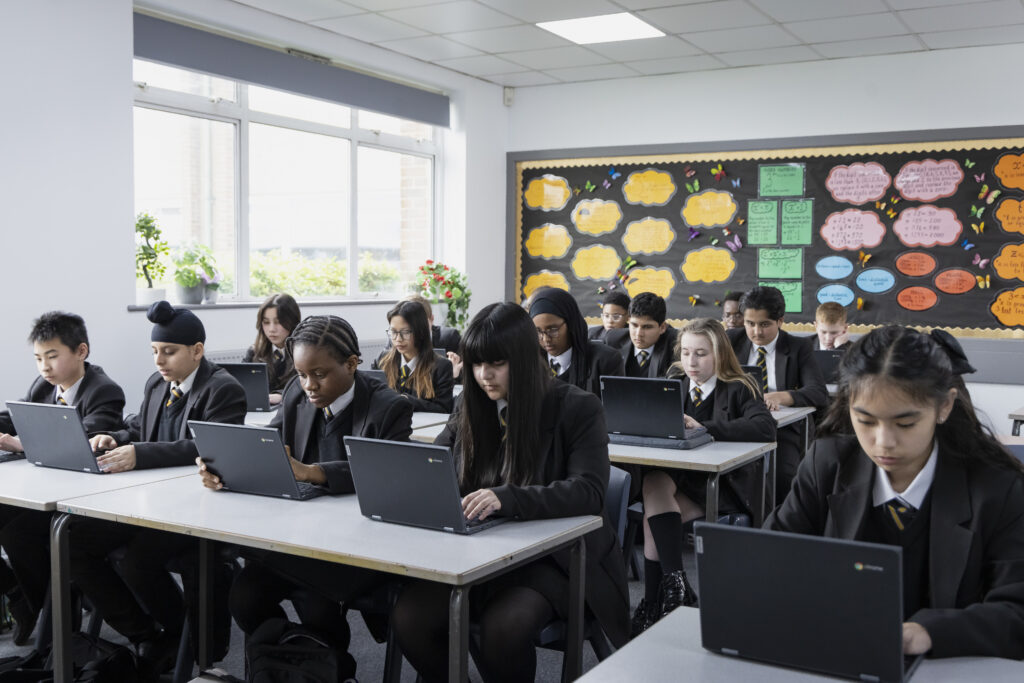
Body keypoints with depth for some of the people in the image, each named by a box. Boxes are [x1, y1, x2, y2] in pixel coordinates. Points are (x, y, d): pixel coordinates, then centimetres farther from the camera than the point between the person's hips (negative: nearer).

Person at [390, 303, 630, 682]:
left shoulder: (576, 409, -7)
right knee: (409, 615, -21)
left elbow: (588, 491, -20)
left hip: (554, 556, -4)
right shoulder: (471, 410, 9)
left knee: (502, 627, -33)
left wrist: (507, 497, -36)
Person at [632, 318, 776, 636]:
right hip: (679, 477, 4)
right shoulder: (675, 381, 12)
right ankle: (674, 583, -28)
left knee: (653, 516, -26)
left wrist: (704, 427, -29)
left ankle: (654, 601, -18)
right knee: (654, 483, -30)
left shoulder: (738, 389, -4)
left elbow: (765, 427, -22)